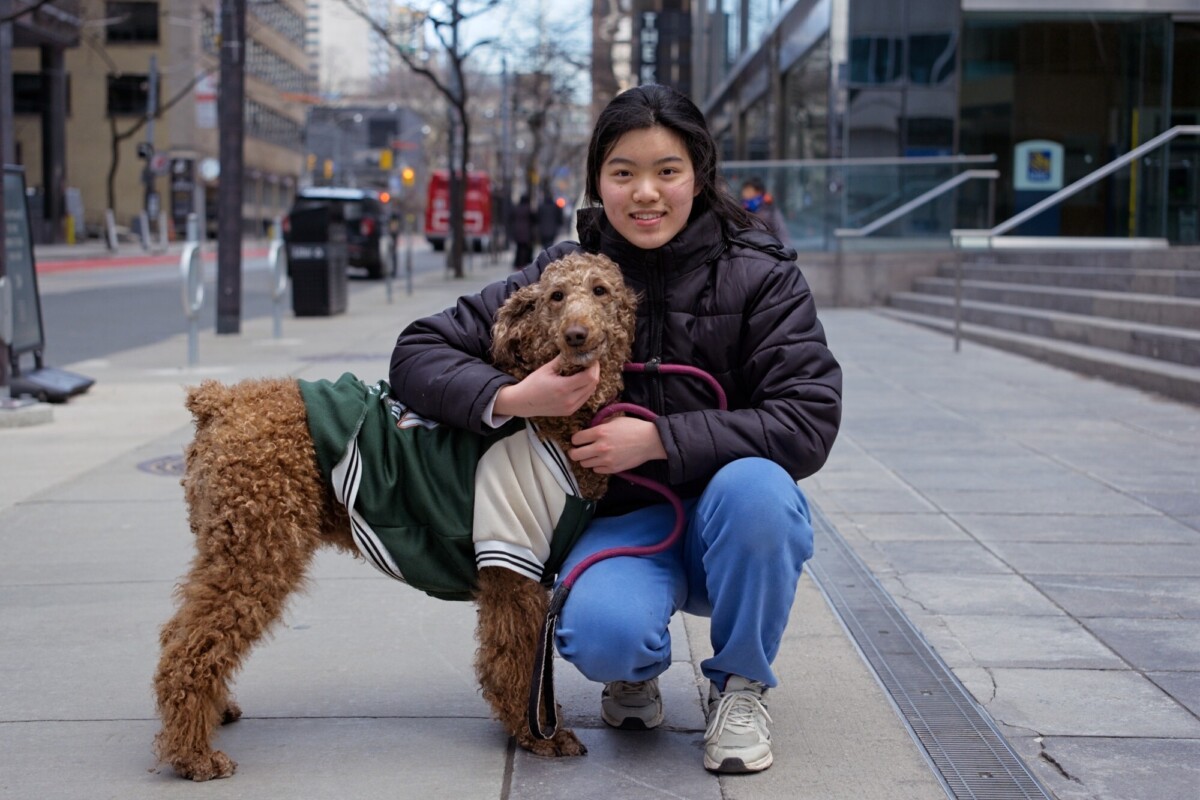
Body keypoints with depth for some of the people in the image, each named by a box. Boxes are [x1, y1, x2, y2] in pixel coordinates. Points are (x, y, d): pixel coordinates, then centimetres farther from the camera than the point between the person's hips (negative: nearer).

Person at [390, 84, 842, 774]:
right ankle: (635, 672, 9)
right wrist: (511, 399, -23)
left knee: (753, 485, -35)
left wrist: (660, 439, -24)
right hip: (617, 521, 0)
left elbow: (808, 424, -17)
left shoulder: (760, 273, -7)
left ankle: (741, 686, -6)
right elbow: (419, 353, -4)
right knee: (600, 633, -32)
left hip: (730, 528, 0)